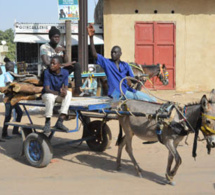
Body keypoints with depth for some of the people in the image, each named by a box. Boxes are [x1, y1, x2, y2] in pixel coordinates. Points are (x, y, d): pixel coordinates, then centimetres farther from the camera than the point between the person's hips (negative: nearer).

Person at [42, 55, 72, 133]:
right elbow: (47, 89, -22)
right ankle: (47, 122, -21)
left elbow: (66, 88, -11)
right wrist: (59, 93, -38)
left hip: (59, 96, 3)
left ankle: (60, 122, -31)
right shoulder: (47, 72, -16)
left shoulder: (65, 72, -7)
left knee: (69, 93, -28)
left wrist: (64, 91, -38)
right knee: (50, 96, -38)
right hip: (47, 94, -3)